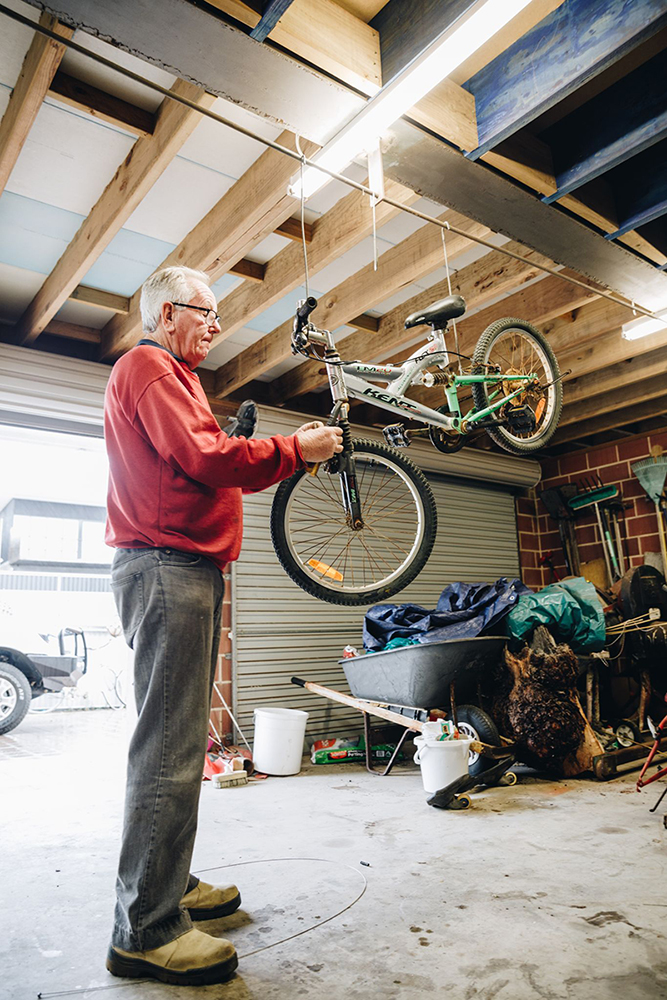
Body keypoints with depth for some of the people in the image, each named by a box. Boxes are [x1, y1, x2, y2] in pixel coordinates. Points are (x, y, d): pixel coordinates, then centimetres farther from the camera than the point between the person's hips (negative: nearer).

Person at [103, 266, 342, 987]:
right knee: (169, 746, -9)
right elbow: (205, 458, -17)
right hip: (167, 568, -11)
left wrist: (288, 451, 13)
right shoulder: (147, 365, -3)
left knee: (179, 739, 12)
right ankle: (146, 931, 0)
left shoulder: (171, 375, 30)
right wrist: (295, 449, -7)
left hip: (188, 569, 11)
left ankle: (170, 886, 23)